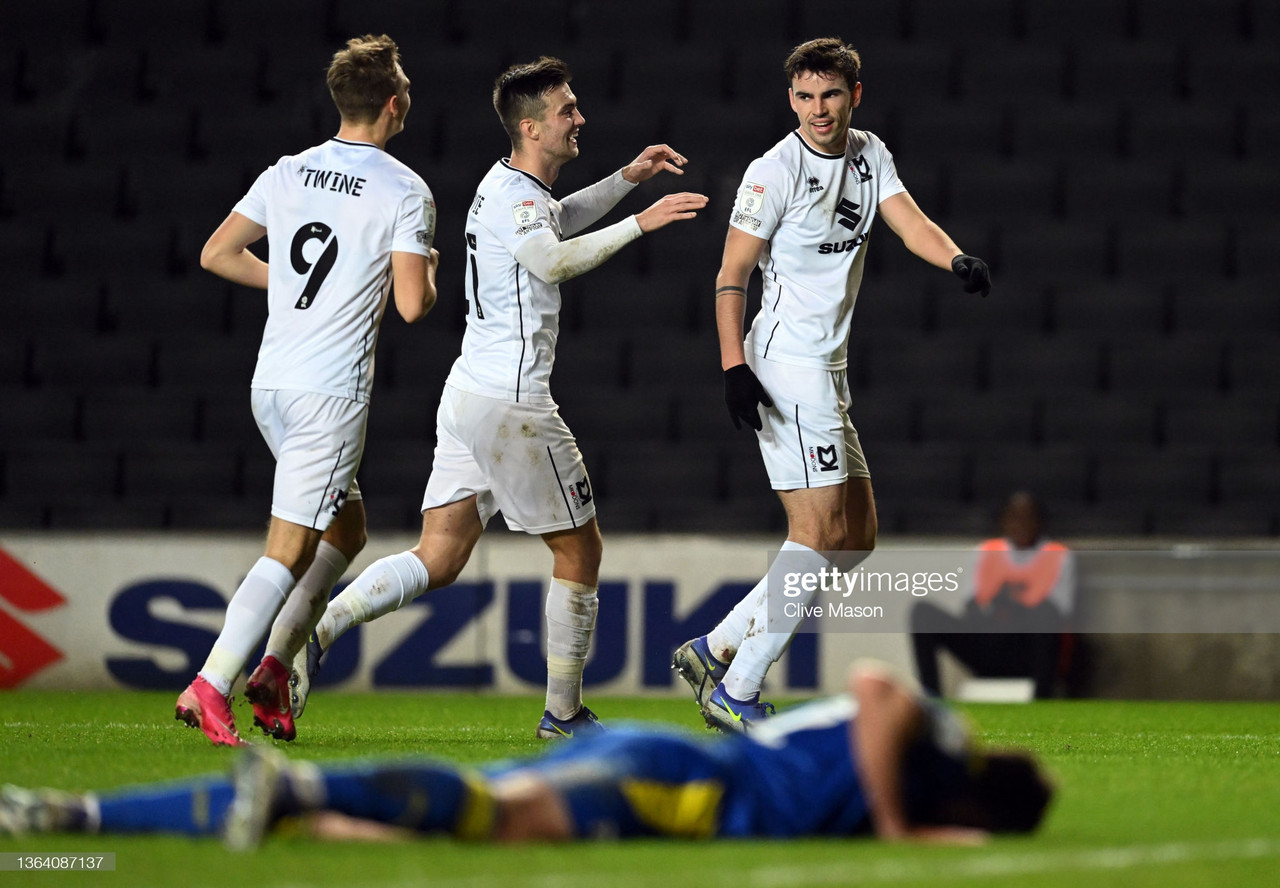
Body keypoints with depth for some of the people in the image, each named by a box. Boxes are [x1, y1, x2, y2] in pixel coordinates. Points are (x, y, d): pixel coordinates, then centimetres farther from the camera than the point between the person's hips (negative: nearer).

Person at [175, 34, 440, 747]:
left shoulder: (288, 173, 9)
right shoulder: (406, 193, -8)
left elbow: (216, 254, 10)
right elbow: (413, 305, -13)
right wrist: (429, 269, 9)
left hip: (271, 384, 7)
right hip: (332, 393, -7)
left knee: (347, 528, 21)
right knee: (290, 551, -7)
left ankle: (273, 669, 12)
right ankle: (210, 689, -15)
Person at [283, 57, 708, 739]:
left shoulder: (520, 188, 18)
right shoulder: (511, 192, -12)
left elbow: (559, 220, 41)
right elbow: (553, 261, -30)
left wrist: (626, 178, 30)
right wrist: (639, 224, -26)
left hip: (468, 394, 9)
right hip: (510, 402, -9)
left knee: (438, 562, 3)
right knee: (578, 551, 4)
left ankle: (312, 633, -13)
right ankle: (563, 711, 12)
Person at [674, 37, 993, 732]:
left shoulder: (869, 155, 10)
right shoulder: (774, 172, -12)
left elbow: (911, 224, -2)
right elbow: (732, 272, -11)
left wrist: (958, 261, -23)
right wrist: (733, 365, -22)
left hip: (828, 373, 9)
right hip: (787, 368, -9)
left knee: (857, 534, 10)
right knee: (820, 532, -12)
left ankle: (713, 651, 12)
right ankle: (735, 694, -8)